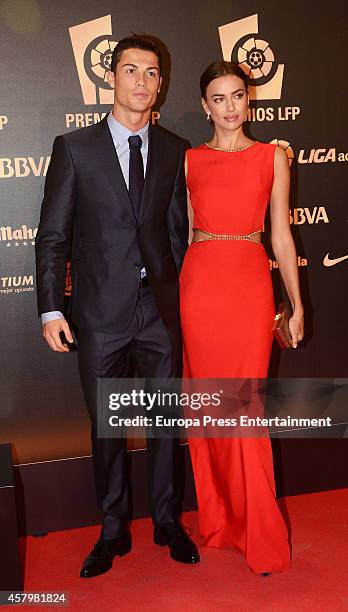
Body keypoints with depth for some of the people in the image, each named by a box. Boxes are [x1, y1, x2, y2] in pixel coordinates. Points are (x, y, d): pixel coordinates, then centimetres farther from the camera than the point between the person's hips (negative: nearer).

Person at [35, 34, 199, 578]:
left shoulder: (174, 151, 6)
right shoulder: (75, 147, -1)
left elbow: (179, 233, 10)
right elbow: (52, 236, -2)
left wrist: (186, 300, 7)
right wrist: (51, 309, -8)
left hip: (163, 312, 2)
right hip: (101, 314, -1)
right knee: (106, 427, 11)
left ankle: (168, 522, 33)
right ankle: (114, 531, 30)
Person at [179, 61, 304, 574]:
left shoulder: (272, 157, 6)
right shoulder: (189, 160, 8)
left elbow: (281, 235, 7)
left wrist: (296, 304, 6)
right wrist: (171, 298, 6)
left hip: (250, 286, -1)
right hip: (199, 283, 2)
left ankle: (260, 534, 17)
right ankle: (218, 518, 27)